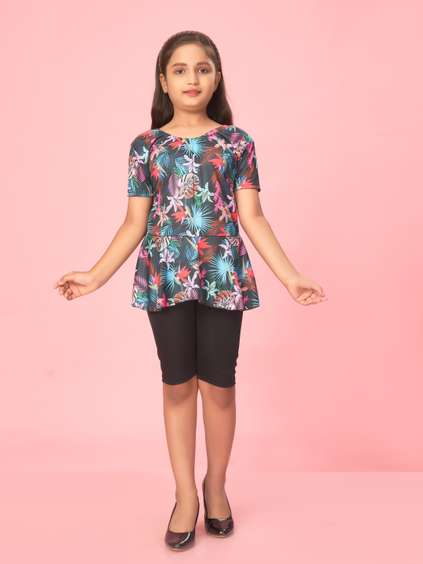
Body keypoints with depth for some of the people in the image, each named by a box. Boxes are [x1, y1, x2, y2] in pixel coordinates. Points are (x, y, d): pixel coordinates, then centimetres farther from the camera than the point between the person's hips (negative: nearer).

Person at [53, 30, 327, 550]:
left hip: (224, 277, 0)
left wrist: (290, 276, -7)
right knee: (178, 385, 7)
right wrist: (95, 276, -4)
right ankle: (186, 494, 23)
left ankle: (216, 486, 28)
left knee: (218, 385, 6)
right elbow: (135, 224, 5)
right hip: (165, 277, 1)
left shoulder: (237, 141, 5)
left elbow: (253, 218, 2)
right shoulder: (145, 145, 7)